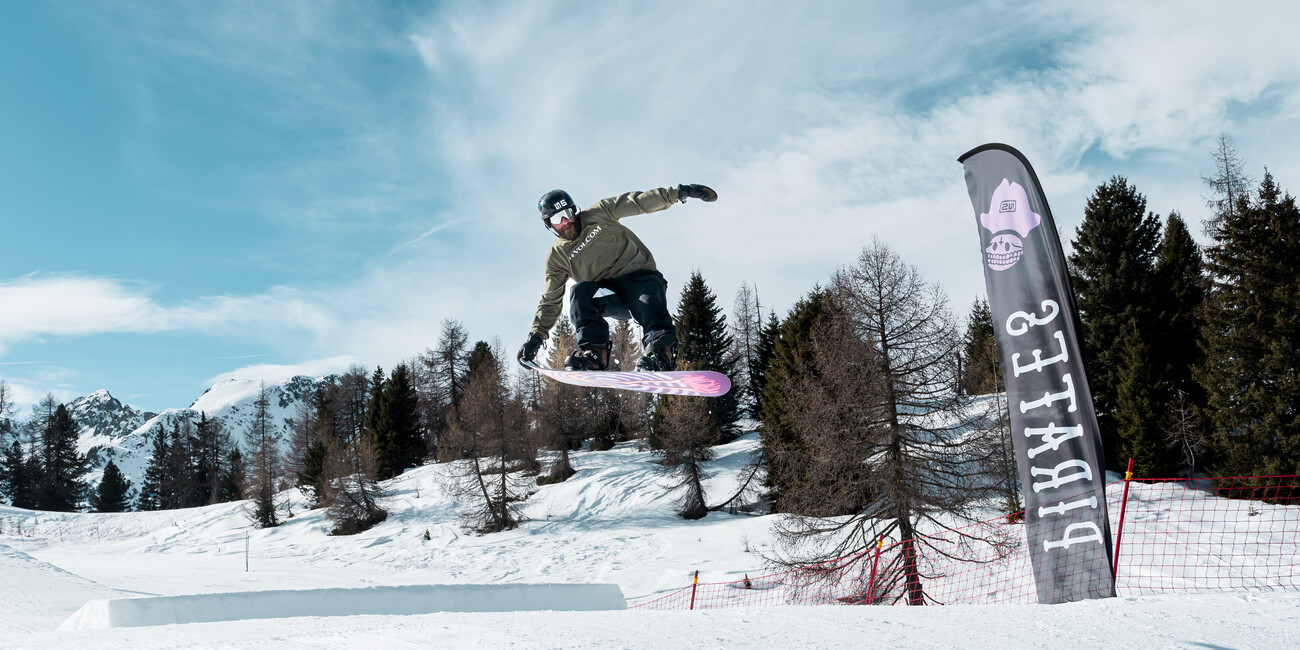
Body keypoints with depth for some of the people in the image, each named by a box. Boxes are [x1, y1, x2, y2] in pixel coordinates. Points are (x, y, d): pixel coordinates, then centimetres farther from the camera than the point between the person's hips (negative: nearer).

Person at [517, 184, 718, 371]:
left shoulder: (598, 214, 6)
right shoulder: (557, 256, 9)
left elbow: (638, 202, 3)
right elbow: (550, 301, 9)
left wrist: (679, 192, -6)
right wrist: (536, 337, -1)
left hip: (641, 277, -1)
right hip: (610, 297, 2)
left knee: (649, 301, -34)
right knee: (580, 291, -28)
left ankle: (660, 350, -57)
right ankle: (594, 350, -39)